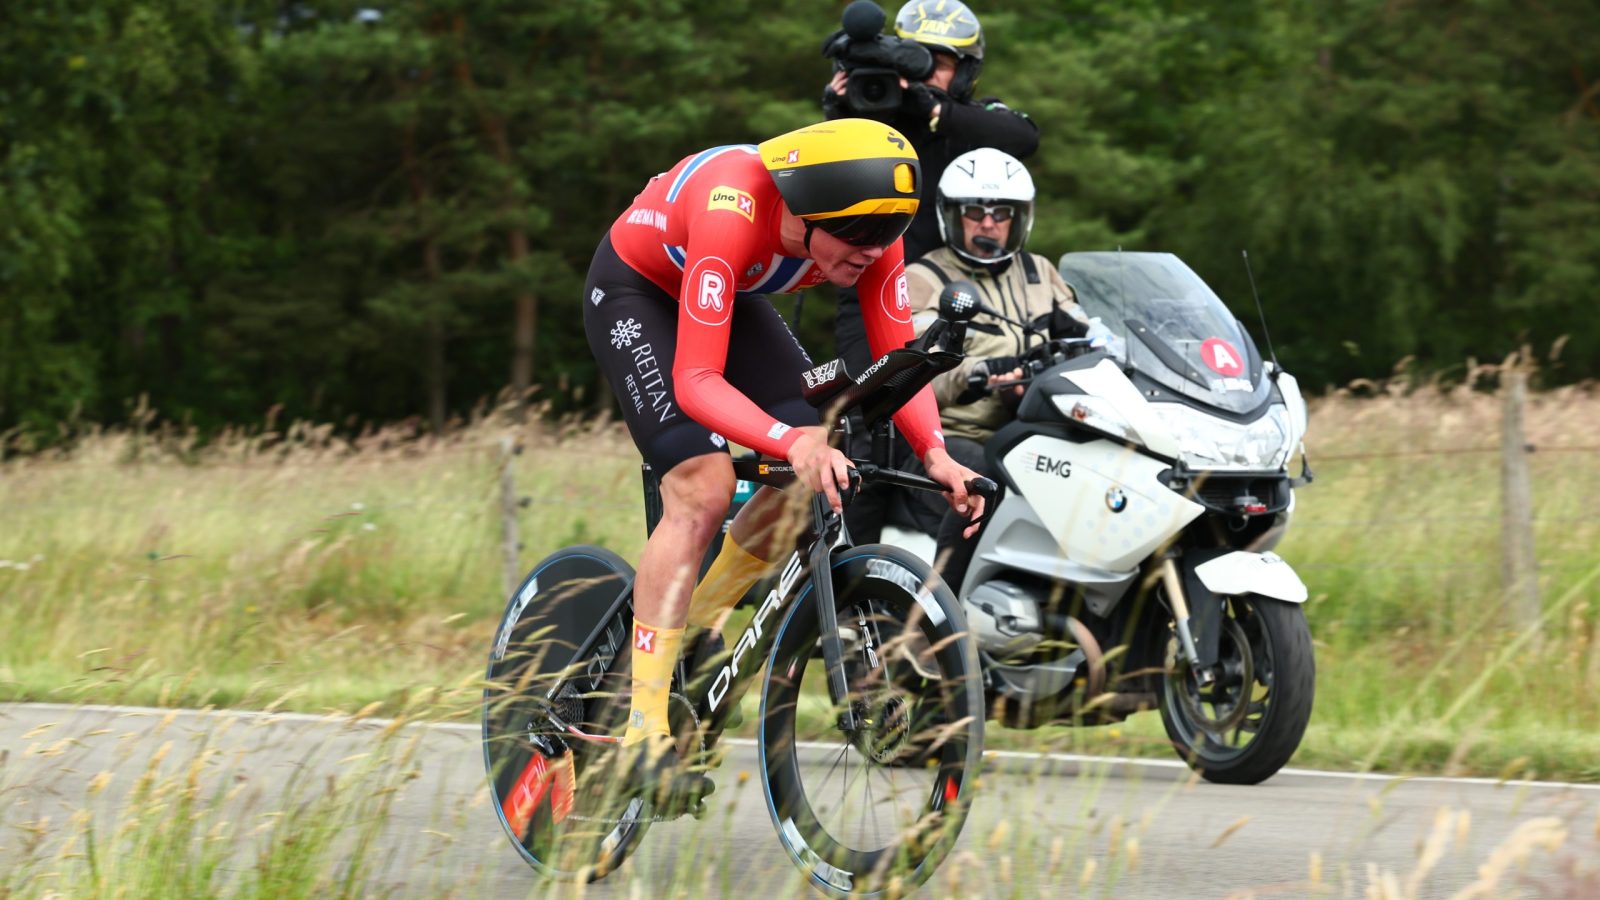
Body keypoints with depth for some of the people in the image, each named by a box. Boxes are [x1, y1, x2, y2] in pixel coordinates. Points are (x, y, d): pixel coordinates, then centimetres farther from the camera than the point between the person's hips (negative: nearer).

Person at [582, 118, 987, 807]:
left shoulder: (870, 234, -24)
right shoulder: (734, 218, -41)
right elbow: (697, 380, -44)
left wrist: (935, 454, -34)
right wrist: (792, 443, -58)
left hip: (729, 296, 7)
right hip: (635, 291, -6)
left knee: (817, 471, -10)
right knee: (703, 488, -23)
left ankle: (696, 622, 13)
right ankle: (644, 732, -22)